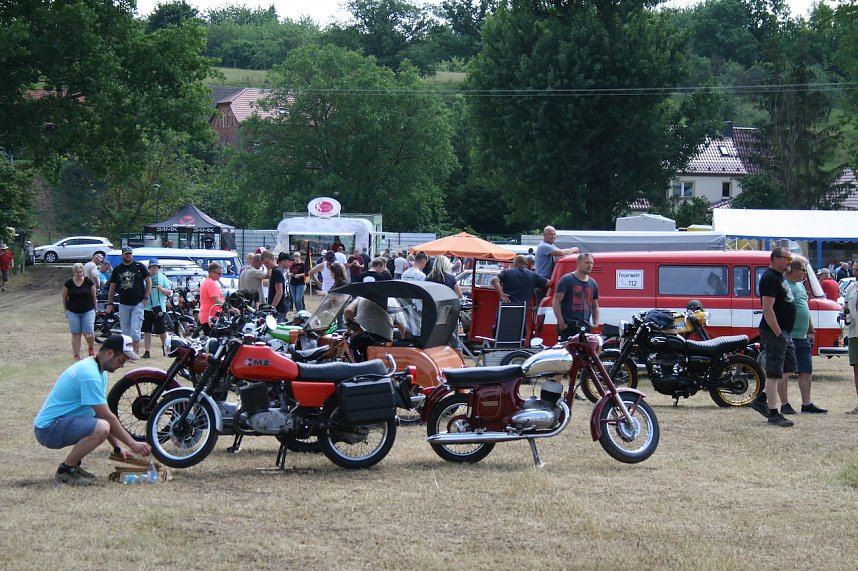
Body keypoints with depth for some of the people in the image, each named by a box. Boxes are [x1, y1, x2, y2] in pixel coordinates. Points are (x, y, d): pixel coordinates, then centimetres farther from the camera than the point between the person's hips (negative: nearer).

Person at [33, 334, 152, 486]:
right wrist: (133, 444, -13)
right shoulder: (90, 375, -21)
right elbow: (107, 417, -19)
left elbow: (106, 415, 15)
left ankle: (74, 464, 14)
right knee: (101, 428, -30)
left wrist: (117, 447, 8)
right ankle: (65, 470, -12)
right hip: (49, 429, -11)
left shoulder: (99, 371, 12)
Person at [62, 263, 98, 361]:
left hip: (88, 311, -1)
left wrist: (95, 310, 7)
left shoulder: (89, 282, -1)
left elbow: (94, 297, 6)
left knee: (88, 333, -9)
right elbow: (64, 298, 6)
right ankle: (77, 355, 7)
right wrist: (66, 311, 5)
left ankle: (91, 348, 21)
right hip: (73, 312, 1)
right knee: (76, 334, 1)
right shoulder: (68, 283, -1)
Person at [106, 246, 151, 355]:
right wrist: (110, 303, 7)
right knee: (125, 330, 6)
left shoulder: (139, 267, 1)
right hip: (123, 304, 3)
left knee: (135, 330, -10)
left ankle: (134, 351, -7)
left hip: (138, 304, -3)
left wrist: (146, 298, -4)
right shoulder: (117, 270, 10)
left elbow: (149, 281, 3)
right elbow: (112, 288, 13)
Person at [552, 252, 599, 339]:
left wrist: (595, 325, 10)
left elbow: (595, 307, 26)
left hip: (585, 327, 6)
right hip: (568, 327, -6)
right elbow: (556, 302, -5)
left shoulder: (592, 283, 19)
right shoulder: (566, 280, 0)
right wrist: (561, 323, -13)